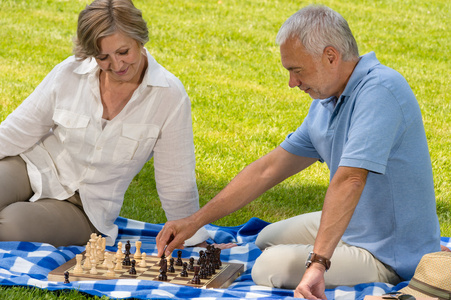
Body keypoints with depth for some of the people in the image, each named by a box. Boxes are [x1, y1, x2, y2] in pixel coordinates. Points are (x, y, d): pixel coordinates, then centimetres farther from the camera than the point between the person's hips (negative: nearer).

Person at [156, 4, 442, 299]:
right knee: (268, 240, 27)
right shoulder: (328, 101, 5)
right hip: (358, 224, 10)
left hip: (389, 255, -10)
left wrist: (317, 263, -42)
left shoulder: (378, 91, -26)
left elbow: (349, 180, -36)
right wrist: (195, 221, 6)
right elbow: (269, 168, 9)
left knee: (270, 268, -21)